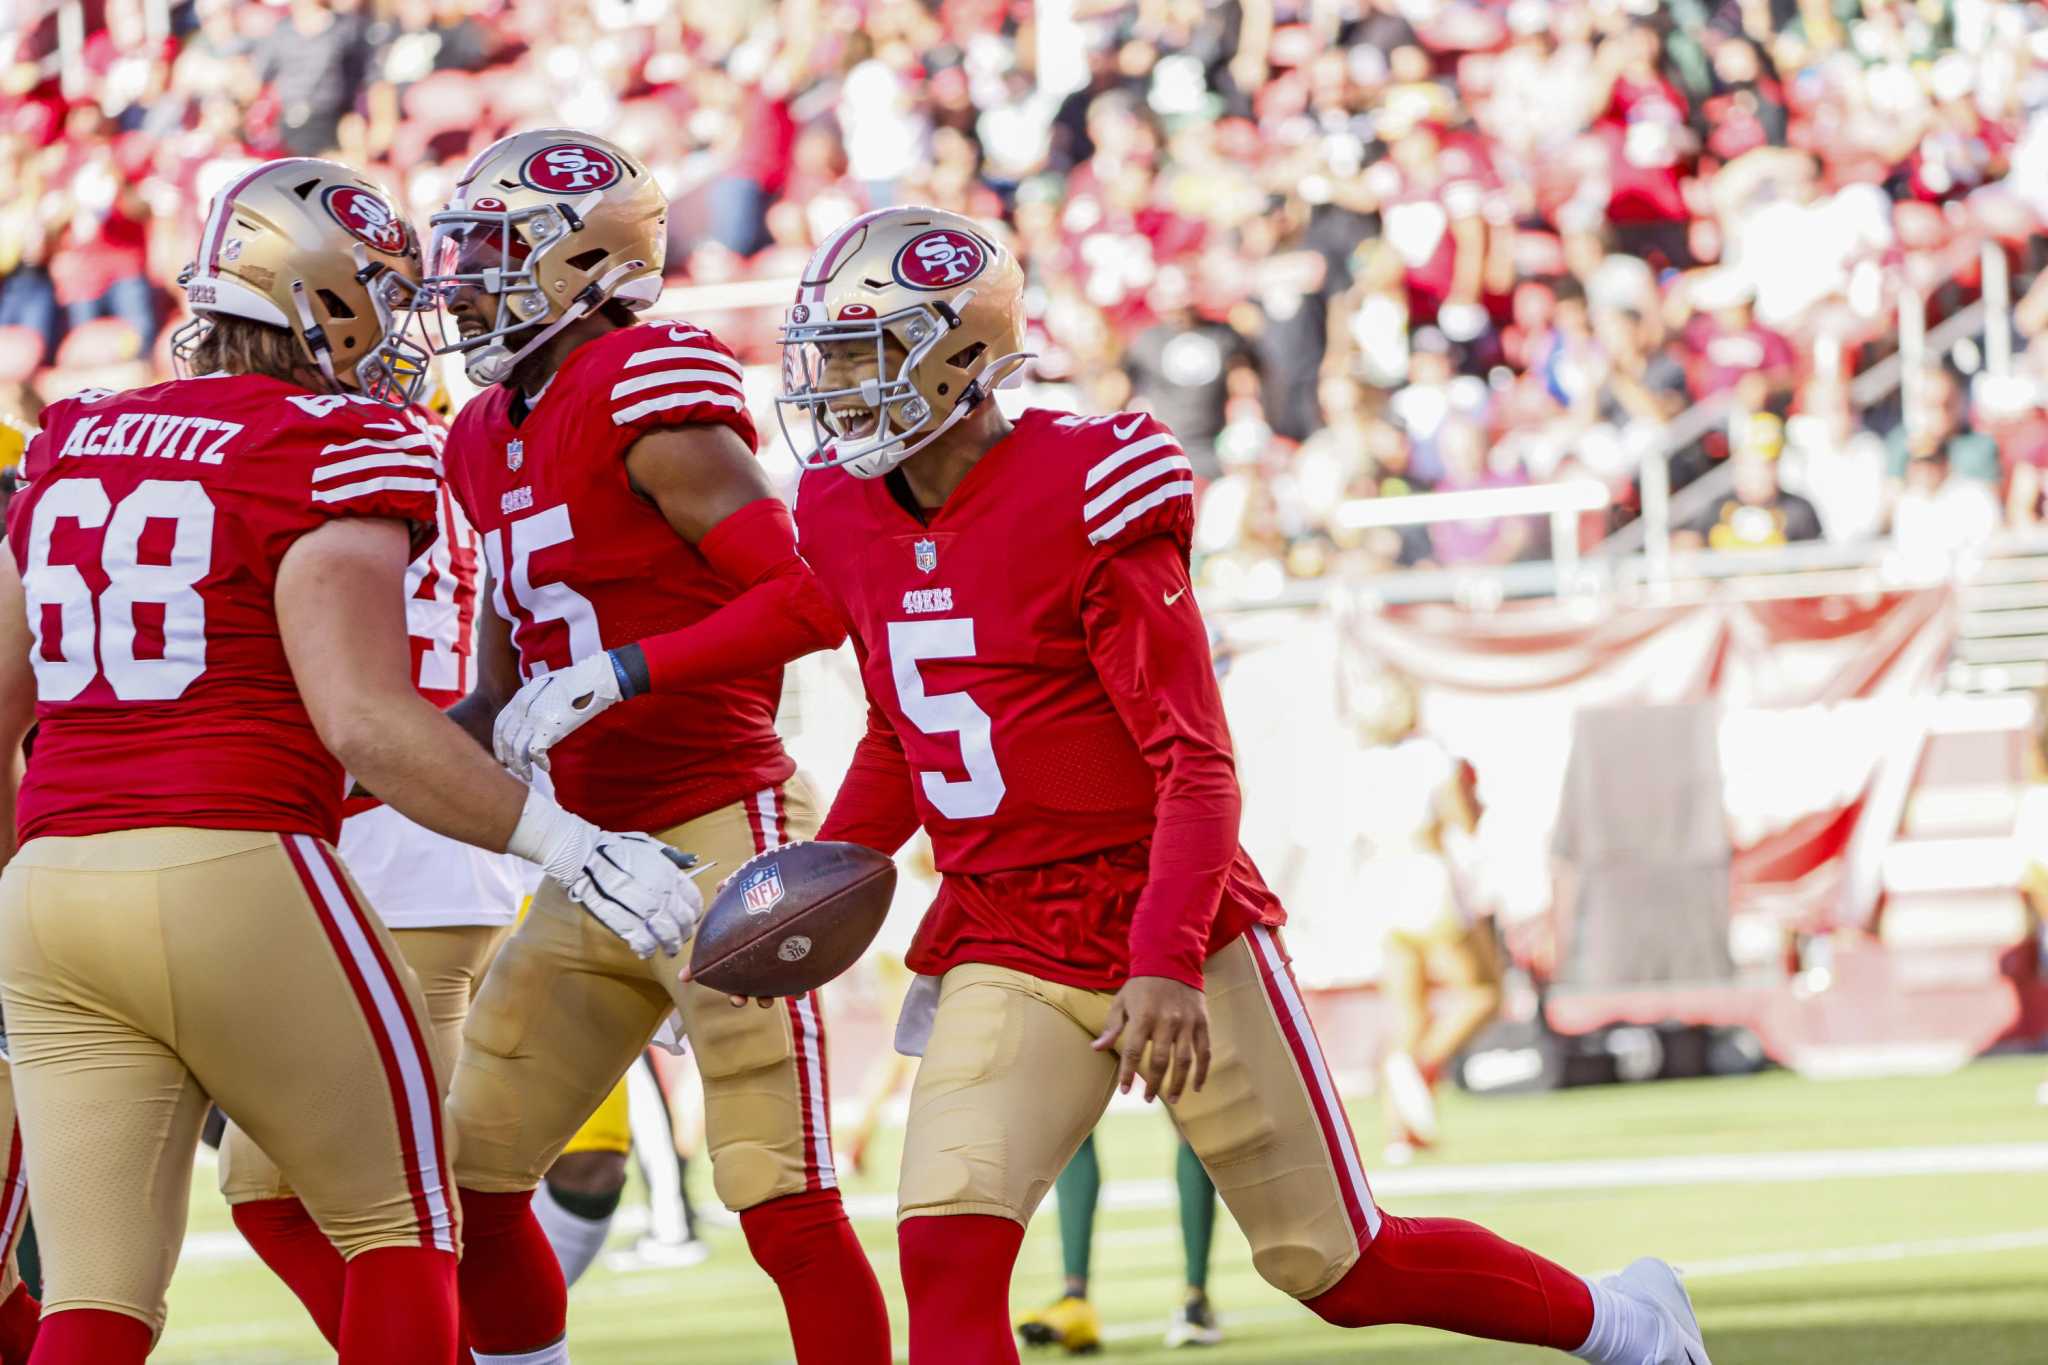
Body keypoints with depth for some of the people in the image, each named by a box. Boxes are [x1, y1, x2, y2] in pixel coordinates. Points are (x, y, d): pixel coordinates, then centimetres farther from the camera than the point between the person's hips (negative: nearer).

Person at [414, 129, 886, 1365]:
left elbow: (812, 597, -20)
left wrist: (621, 672, -23)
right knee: (468, 1181, 8)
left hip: (721, 833, -9)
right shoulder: (492, 439, 14)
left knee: (785, 1206, -11)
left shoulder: (651, 398, -13)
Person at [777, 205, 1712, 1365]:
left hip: (1177, 940, -5)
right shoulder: (851, 518, 4)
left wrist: (1165, 961, -28)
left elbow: (1198, 767, -18)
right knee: (948, 1251, -17)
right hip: (1004, 954, 5)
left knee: (1344, 1268, 5)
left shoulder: (1086, 497, -17)